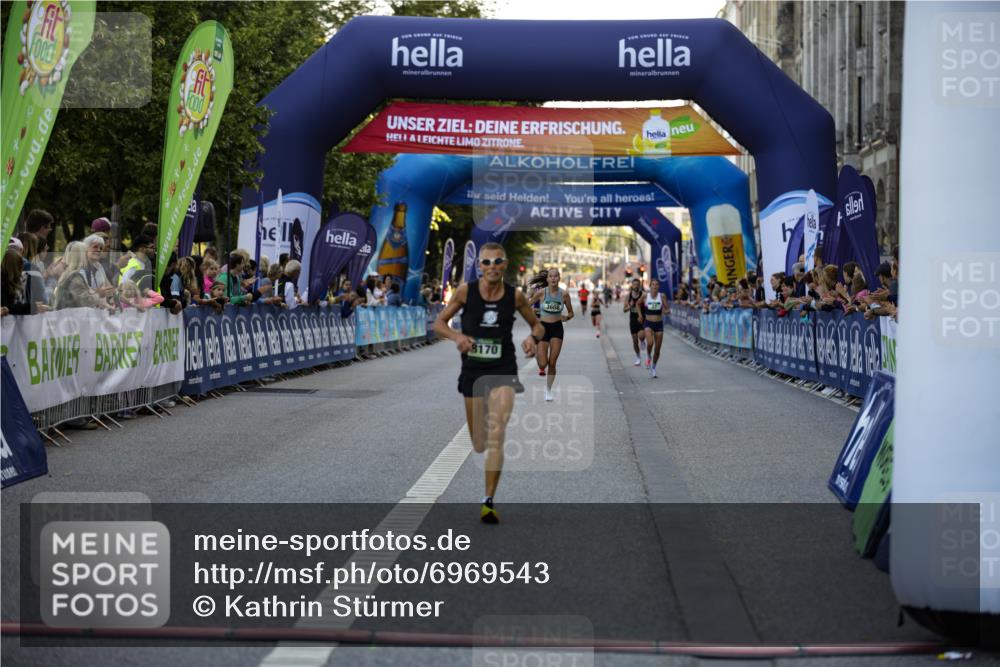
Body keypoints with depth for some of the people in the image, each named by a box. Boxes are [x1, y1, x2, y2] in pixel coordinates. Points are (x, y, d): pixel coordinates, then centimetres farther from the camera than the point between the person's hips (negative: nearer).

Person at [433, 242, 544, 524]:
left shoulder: (515, 295, -4)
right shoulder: (466, 291, -5)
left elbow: (538, 325, 11)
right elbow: (439, 323, 3)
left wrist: (533, 337, -13)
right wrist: (457, 337, -18)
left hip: (503, 371, -1)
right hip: (472, 371, 1)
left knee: (496, 437, -17)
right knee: (479, 445, 11)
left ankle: (489, 502, -12)